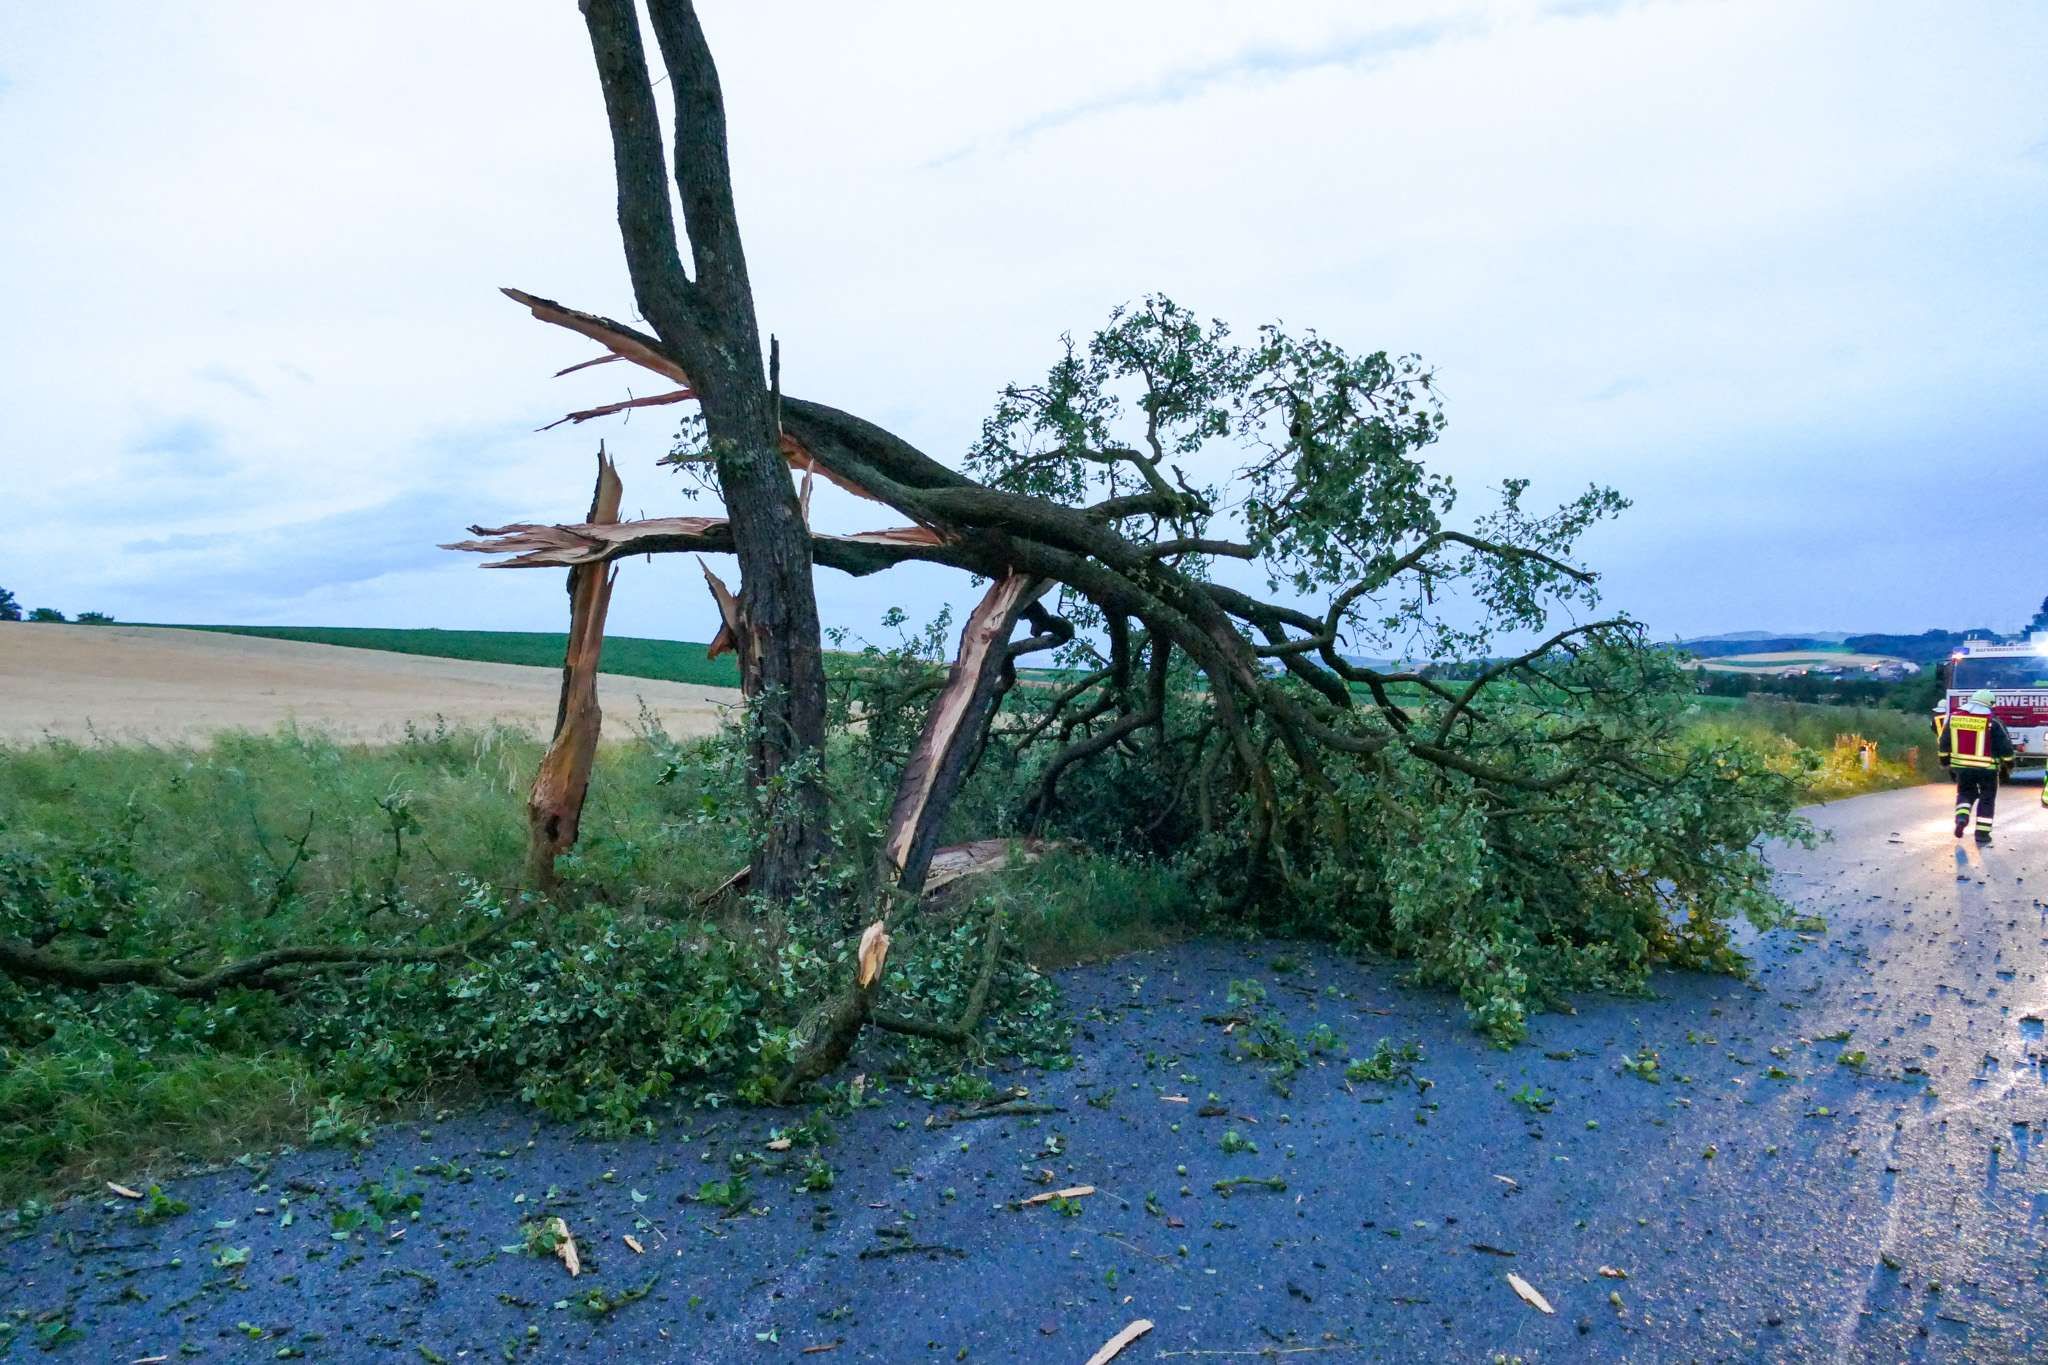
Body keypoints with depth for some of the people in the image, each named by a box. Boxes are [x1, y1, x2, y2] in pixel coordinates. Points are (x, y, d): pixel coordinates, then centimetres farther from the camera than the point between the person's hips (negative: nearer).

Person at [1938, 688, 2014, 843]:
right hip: (1987, 768, -3)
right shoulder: (1993, 722, -12)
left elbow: (1944, 743, 8)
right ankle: (1982, 834, 12)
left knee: (1965, 793, 21)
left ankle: (1961, 817, -4)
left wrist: (1945, 761, 21)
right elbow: (2005, 746, -7)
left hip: (1961, 766, 3)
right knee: (1987, 799, 11)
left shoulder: (1953, 718, 0)